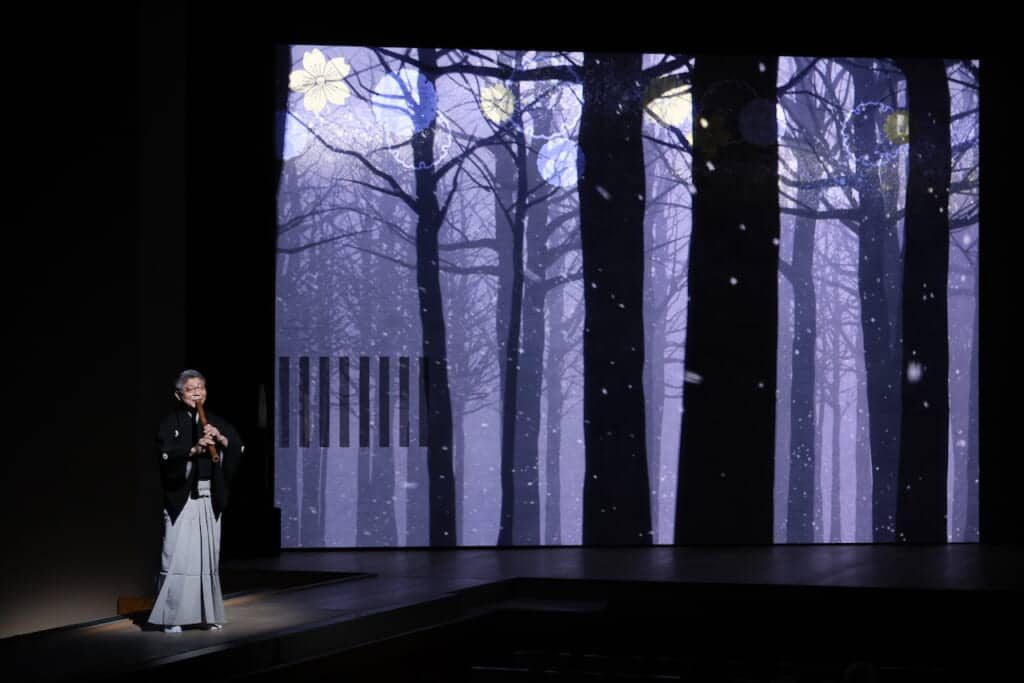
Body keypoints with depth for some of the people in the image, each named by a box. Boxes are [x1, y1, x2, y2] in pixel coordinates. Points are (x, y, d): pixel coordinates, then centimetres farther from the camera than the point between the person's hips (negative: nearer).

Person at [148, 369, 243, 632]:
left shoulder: (216, 422, 11)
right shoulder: (170, 423, -2)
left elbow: (239, 448, 2)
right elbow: (166, 454, -16)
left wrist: (220, 438, -16)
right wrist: (194, 449, -29)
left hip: (210, 499, 4)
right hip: (181, 499, -4)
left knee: (209, 557, 6)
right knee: (177, 556, -8)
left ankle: (206, 614, 14)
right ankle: (171, 617, -4)